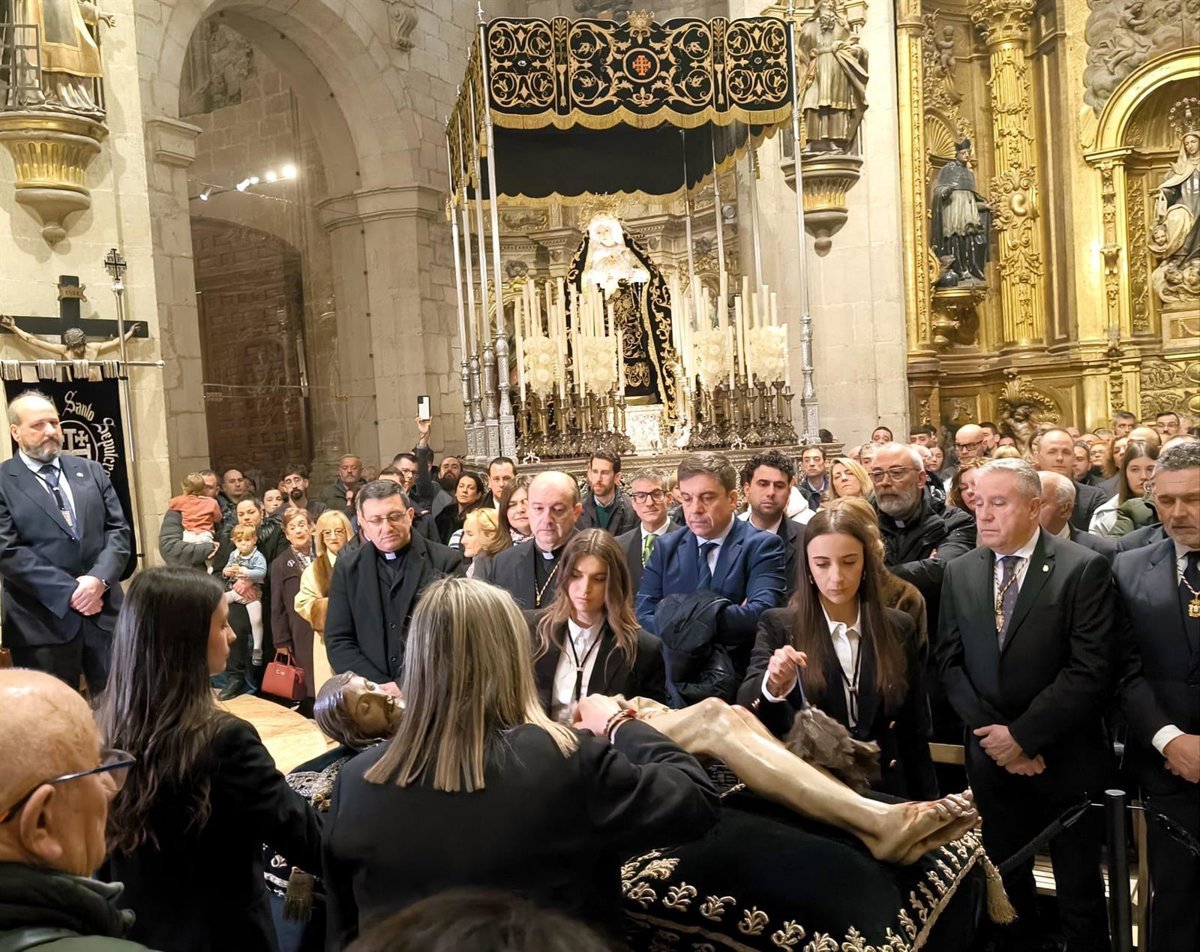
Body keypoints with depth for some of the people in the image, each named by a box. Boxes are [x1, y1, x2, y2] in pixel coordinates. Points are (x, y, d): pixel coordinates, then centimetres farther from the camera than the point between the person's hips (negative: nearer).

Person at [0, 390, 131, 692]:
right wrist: (69, 591, -16)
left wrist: (99, 579, -11)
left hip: (103, 612, 4)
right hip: (42, 623, -4)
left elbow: (118, 530, 6)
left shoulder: (91, 471, 11)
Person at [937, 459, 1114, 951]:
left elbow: (1089, 670, -17)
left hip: (1063, 758, -3)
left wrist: (1023, 734, -17)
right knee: (1005, 879, 16)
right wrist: (991, 732, -9)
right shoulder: (960, 572, 3)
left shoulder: (1083, 569, -11)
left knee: (1078, 889, 12)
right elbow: (950, 662, 2)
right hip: (991, 756, 4)